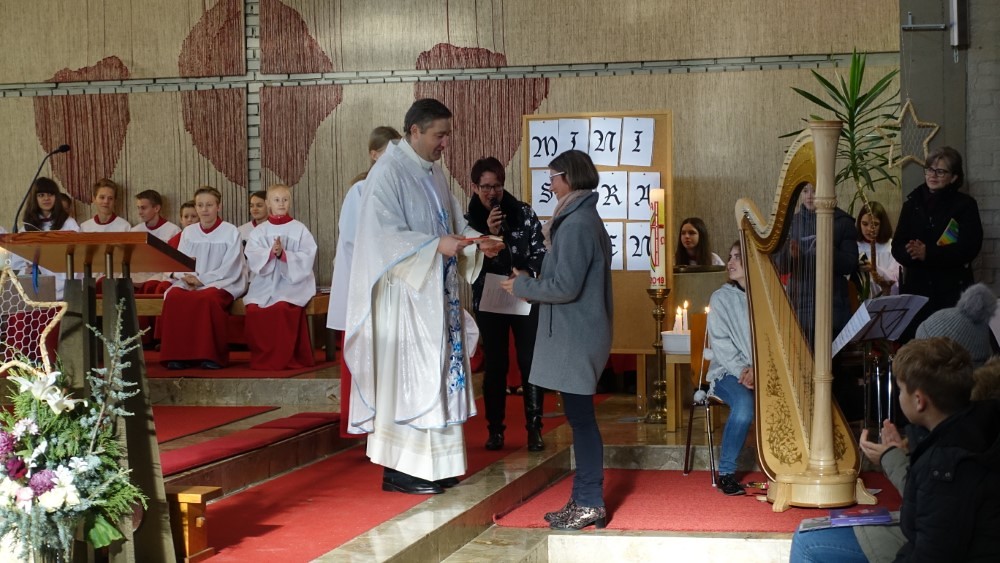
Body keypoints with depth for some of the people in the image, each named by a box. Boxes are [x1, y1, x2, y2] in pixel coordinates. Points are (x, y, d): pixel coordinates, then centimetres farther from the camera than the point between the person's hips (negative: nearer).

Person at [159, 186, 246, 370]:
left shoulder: (231, 232, 1)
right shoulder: (188, 232, 13)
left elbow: (230, 270, -7)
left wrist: (202, 279, -17)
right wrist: (186, 276, -15)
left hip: (222, 284, -4)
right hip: (190, 284, 4)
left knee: (207, 298, -37)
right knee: (173, 296, -29)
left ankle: (213, 355, -26)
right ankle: (178, 354, -24)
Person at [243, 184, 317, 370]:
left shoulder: (299, 229, 5)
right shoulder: (259, 231, 11)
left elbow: (307, 257, -6)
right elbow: (252, 257, -2)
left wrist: (284, 254, -19)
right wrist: (270, 253, -20)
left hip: (293, 281, -2)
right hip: (265, 283, 3)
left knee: (282, 308, -31)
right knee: (254, 310, -24)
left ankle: (287, 358, -19)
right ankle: (262, 359, -9)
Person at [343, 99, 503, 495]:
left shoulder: (434, 172, 14)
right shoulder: (388, 172, -13)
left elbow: (453, 222, 18)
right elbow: (384, 234, -20)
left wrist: (478, 243, -1)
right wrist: (437, 246, -27)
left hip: (436, 292, 9)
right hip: (405, 294, -9)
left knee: (436, 373, 10)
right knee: (408, 375, -6)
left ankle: (429, 463, 16)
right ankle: (399, 469, 0)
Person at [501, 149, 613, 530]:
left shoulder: (576, 224, -17)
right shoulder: (583, 218, 15)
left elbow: (565, 286, -22)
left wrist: (522, 287, -8)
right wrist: (531, 283, 10)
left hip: (575, 338, -10)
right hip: (576, 335, 10)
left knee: (580, 416, -5)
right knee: (579, 416, 12)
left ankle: (591, 505, 0)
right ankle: (584, 499, 17)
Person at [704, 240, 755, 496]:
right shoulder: (721, 298, 5)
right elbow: (720, 342, -3)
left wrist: (757, 370, -15)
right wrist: (742, 370, -17)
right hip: (728, 372, -2)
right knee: (744, 404, -34)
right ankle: (726, 473, -18)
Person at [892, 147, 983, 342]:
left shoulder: (965, 205, 3)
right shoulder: (913, 203, 13)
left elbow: (969, 248, -8)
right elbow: (897, 248, 6)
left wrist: (928, 254, -17)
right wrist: (914, 253, -16)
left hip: (952, 290, -3)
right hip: (915, 289, 3)